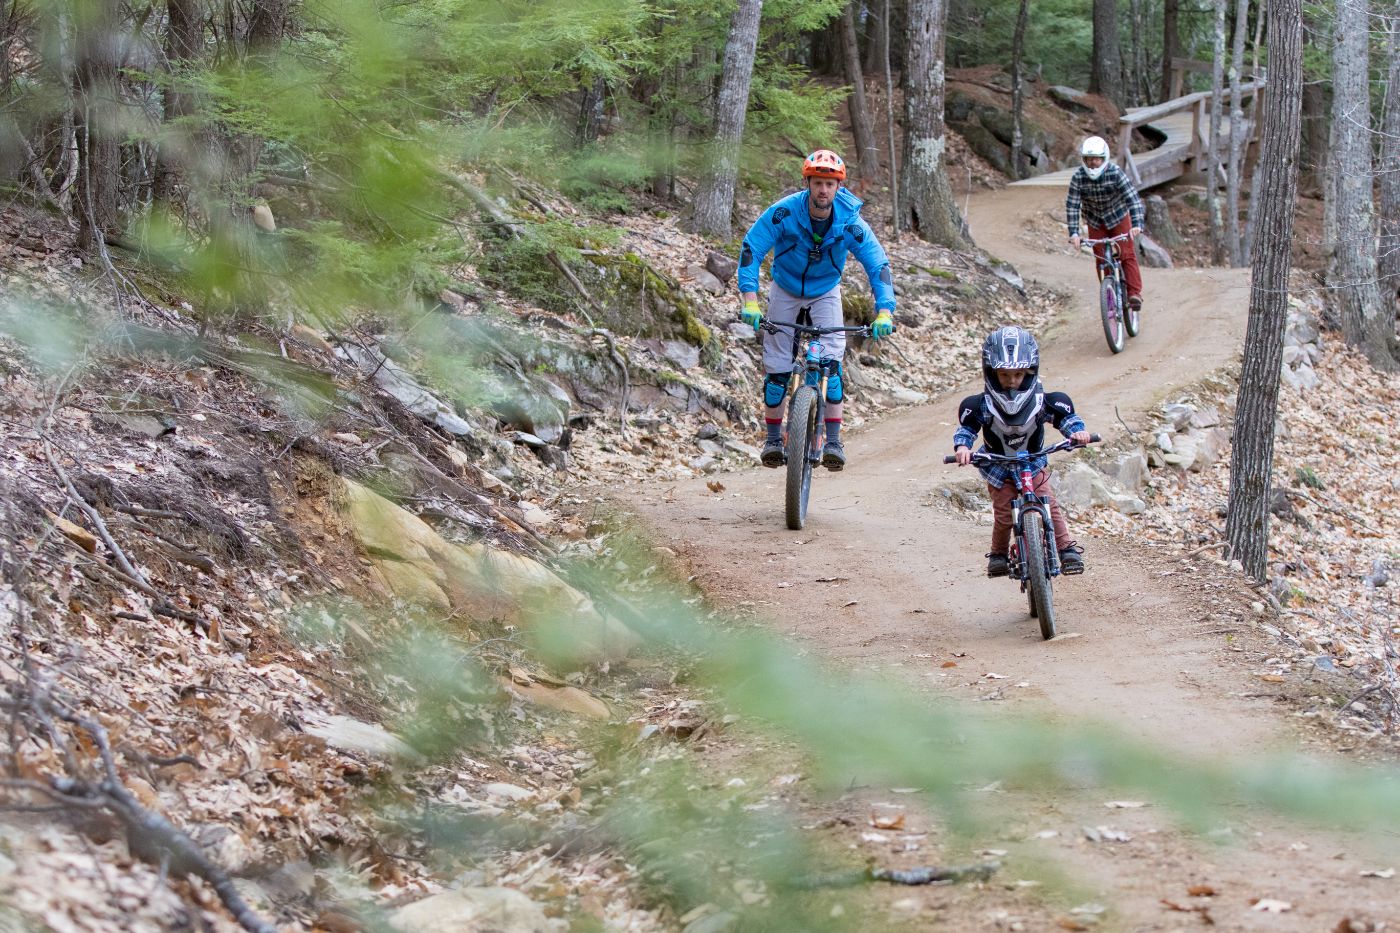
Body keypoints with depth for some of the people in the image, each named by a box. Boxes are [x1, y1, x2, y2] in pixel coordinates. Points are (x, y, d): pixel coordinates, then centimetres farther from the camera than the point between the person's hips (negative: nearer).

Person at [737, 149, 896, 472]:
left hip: (825, 294, 0)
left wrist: (884, 312, -35)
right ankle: (773, 437, 11)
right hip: (785, 291, 0)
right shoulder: (784, 212, -27)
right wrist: (750, 301, -37)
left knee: (831, 361, -19)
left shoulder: (849, 222, -25)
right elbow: (751, 250, -26)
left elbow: (878, 266, -22)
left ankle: (833, 439, -16)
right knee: (777, 366, -4)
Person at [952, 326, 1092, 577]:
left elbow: (1065, 416, -6)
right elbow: (966, 427, -9)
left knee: (1048, 506, -12)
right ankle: (998, 554, 19)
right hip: (997, 469, -1)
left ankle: (1067, 549, -3)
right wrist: (962, 446, -28)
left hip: (1033, 464, 1)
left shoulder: (1043, 401, -19)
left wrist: (1077, 430, -24)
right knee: (1003, 514, -5)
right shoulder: (981, 406, -22)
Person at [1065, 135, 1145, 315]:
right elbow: (1072, 205, -21)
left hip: (1118, 217, -2)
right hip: (1095, 222, 2)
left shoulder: (1115, 173, -27)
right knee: (1101, 259, 0)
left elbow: (1132, 198, -31)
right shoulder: (1078, 177, -22)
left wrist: (1137, 224, -43)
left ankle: (1135, 293, -11)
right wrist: (1073, 233, -30)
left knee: (1127, 254, -12)